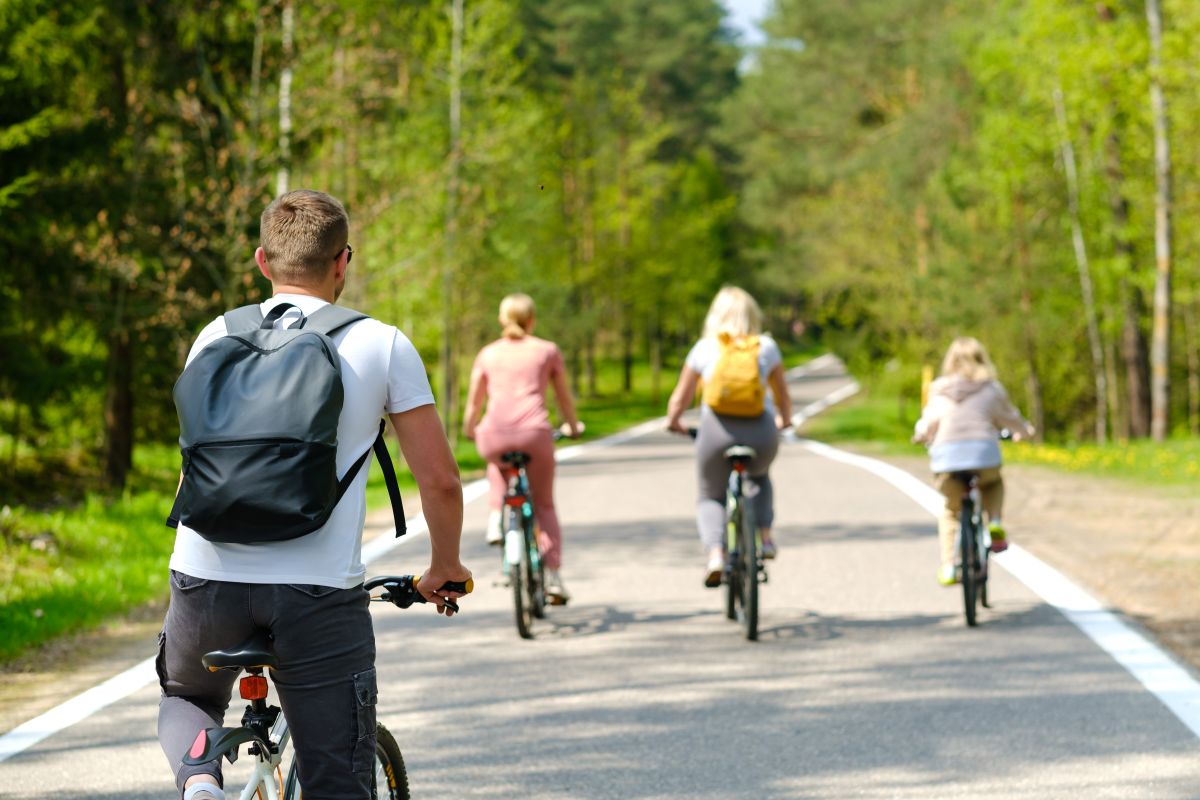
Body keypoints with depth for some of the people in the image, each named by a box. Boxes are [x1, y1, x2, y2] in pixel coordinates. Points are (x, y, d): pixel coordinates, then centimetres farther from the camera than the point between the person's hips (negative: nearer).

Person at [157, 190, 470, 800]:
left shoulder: (216, 337, 12)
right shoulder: (383, 346, 4)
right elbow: (440, 481, 4)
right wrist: (444, 570, 22)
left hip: (208, 583, 3)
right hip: (321, 591, -3)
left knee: (188, 696, 31)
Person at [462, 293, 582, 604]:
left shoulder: (488, 354, 17)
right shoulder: (547, 351, 14)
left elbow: (474, 403, 21)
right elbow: (564, 397, 23)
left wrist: (470, 430, 40)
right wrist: (572, 426, 40)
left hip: (494, 435, 1)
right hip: (535, 433, -1)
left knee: (498, 463, 38)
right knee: (544, 506, 15)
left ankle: (495, 516, 18)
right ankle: (553, 575, 5)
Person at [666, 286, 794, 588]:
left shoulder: (704, 348, 6)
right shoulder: (766, 347, 8)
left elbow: (681, 397, 11)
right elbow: (782, 394, 17)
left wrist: (672, 421, 30)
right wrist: (784, 420, 37)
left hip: (717, 429, -1)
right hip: (760, 430, 2)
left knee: (711, 497, 18)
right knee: (759, 477, 35)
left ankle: (715, 554, -6)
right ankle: (765, 537, 19)